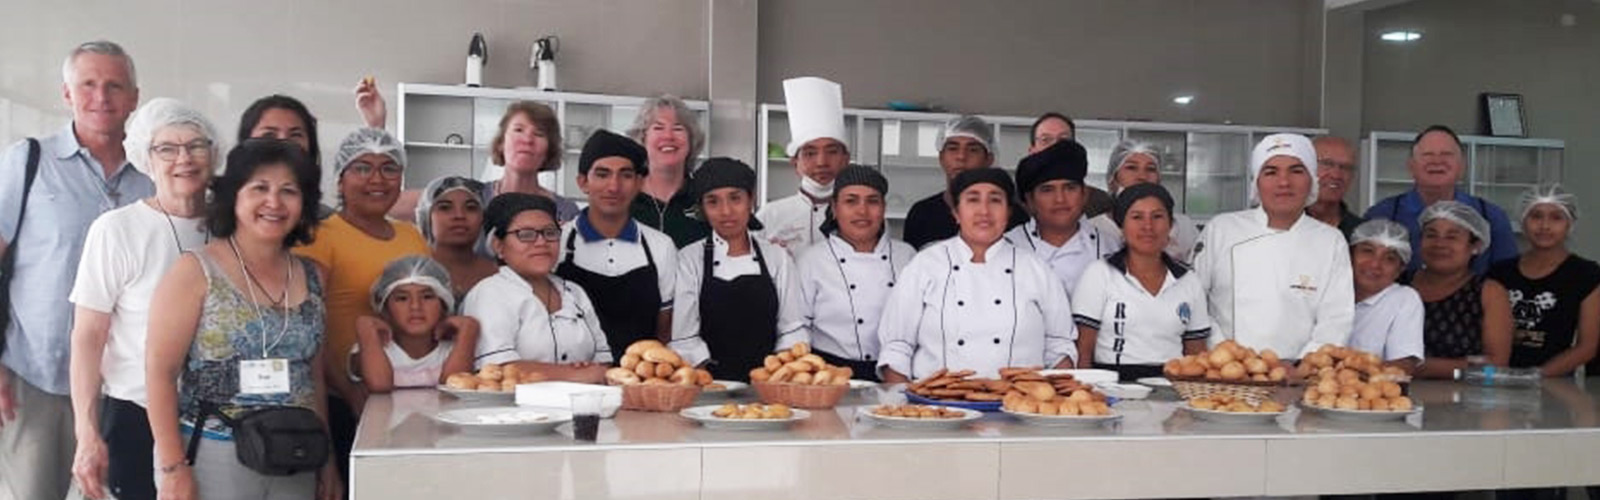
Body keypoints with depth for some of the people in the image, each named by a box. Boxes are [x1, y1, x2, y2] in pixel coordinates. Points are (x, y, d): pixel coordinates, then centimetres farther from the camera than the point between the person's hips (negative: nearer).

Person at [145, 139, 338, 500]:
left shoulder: (311, 278, 7)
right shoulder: (196, 271, -5)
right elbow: (160, 372, -8)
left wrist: (327, 461, 11)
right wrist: (173, 468, -14)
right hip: (211, 457, -4)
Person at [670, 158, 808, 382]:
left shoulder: (778, 258, 11)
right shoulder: (688, 260, 4)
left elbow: (793, 329, 10)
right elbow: (683, 338, 0)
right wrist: (709, 379, -10)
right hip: (711, 383, -2)